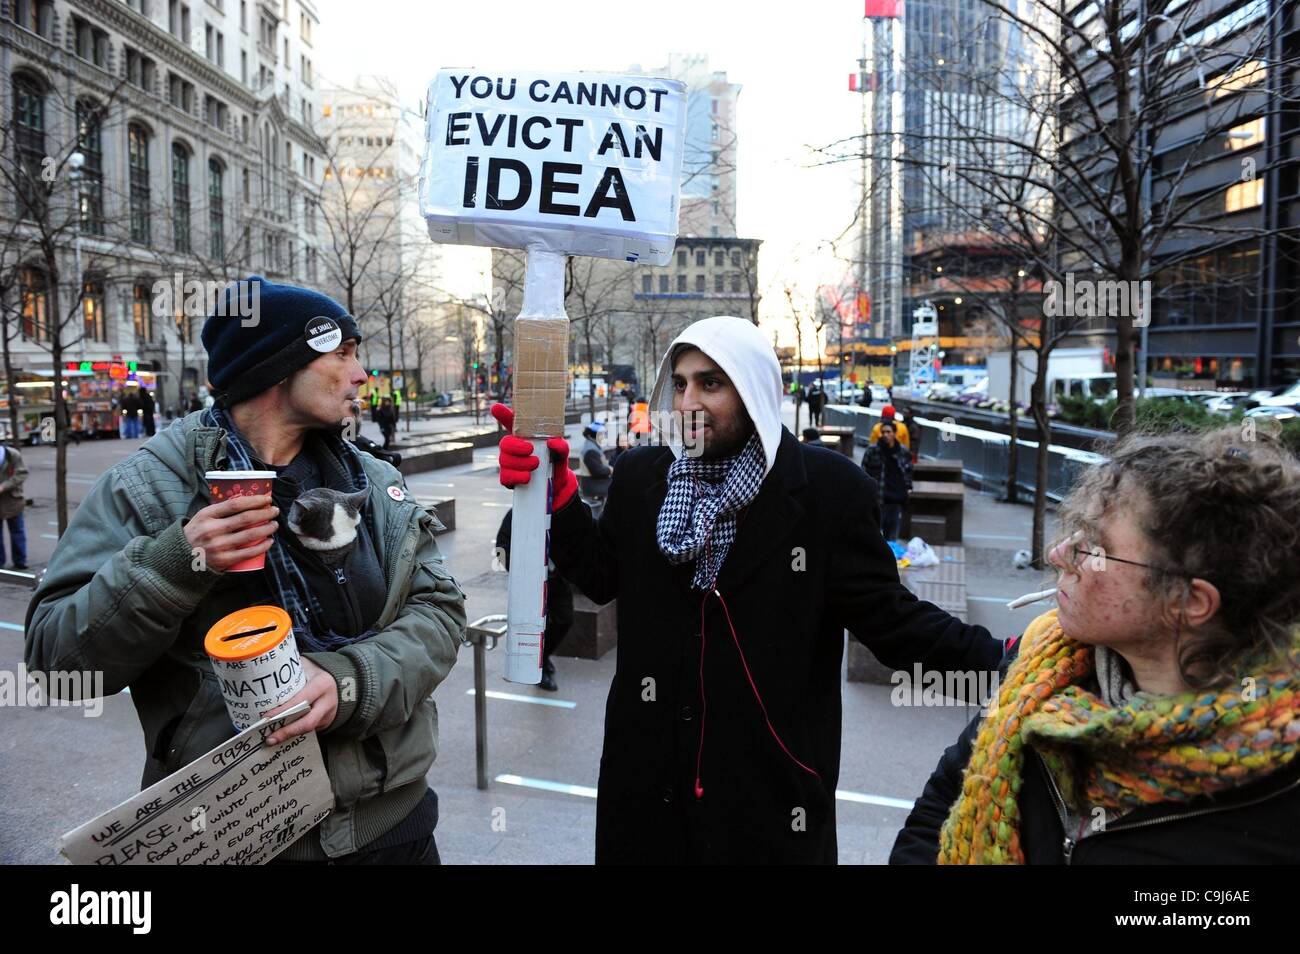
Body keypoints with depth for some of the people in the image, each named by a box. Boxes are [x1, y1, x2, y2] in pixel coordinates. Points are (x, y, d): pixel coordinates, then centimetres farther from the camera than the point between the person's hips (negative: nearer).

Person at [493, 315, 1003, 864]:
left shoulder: (828, 488, -11)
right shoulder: (640, 476, 1)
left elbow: (886, 614, -8)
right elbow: (602, 577, 6)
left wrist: (998, 663, -20)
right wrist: (557, 489, -6)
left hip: (772, 782, -3)